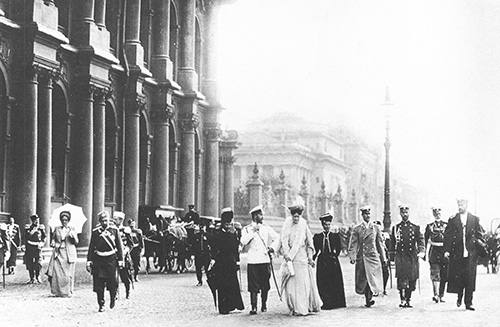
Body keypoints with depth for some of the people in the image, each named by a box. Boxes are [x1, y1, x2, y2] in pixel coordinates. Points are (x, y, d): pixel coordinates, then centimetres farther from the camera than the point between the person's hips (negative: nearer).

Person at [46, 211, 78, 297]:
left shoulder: (72, 230, 8)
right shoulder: (57, 229, 11)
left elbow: (76, 242, 3)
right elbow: (53, 239, 21)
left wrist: (73, 236, -16)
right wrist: (53, 243, 0)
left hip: (69, 254, -1)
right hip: (58, 253, 1)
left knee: (68, 273, -3)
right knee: (57, 272, -9)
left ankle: (68, 291, 6)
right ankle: (58, 291, -2)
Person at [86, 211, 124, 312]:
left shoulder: (114, 230, 3)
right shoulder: (95, 231, 5)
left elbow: (119, 246, 5)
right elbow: (91, 247, 6)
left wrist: (120, 259, 1)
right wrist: (89, 261, 0)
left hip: (111, 259, -1)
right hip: (98, 260, 1)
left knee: (113, 282, -2)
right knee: (99, 284, -1)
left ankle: (113, 298, 26)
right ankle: (101, 305, 8)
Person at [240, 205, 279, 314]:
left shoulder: (266, 228, 11)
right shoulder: (246, 229, 3)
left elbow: (277, 238, 20)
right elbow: (243, 242, -13)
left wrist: (272, 247, 6)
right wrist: (253, 232, -16)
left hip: (265, 259, 3)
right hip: (253, 261, -3)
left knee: (265, 286, 4)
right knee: (253, 286, -6)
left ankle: (264, 305, 18)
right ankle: (253, 307, -3)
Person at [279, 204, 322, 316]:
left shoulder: (303, 224, 4)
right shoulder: (287, 224, -1)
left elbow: (309, 242, 10)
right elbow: (284, 240, -7)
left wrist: (310, 257, 6)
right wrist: (286, 254, -20)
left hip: (302, 257, 1)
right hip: (290, 257, -1)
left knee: (303, 282, -1)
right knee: (291, 284, -4)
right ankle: (294, 308, 2)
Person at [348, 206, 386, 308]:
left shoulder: (376, 227, 8)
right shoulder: (356, 229, 5)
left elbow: (380, 243, 12)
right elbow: (353, 244, 1)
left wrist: (383, 257, 10)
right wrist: (352, 256, -11)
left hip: (373, 256, 0)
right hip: (361, 257, 0)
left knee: (372, 277, -12)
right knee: (363, 279, 3)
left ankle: (370, 298, -12)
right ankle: (368, 299, 14)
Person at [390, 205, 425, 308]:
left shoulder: (415, 228, 11)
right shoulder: (396, 228, 10)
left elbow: (420, 240, 1)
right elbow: (392, 243, 15)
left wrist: (422, 251, -14)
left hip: (412, 256, 2)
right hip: (400, 256, -2)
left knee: (412, 280, 2)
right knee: (402, 278, -14)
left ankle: (408, 300, 14)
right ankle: (402, 300, -16)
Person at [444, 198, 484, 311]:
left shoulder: (475, 219, 8)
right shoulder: (452, 220, 6)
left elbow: (480, 234, 13)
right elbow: (447, 236, 4)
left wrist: (479, 241, -5)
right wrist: (447, 250, -4)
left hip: (471, 253, 0)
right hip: (457, 253, 0)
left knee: (470, 278, -4)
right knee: (457, 277, -1)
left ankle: (468, 303, 1)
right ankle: (459, 297, 25)